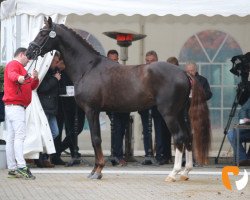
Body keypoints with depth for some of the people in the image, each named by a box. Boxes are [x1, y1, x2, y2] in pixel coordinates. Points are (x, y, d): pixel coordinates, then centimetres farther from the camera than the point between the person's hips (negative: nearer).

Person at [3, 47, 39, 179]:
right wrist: (19, 78, -49)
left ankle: (12, 168, 7)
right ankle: (22, 167, -26)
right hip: (15, 106, -11)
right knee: (20, 135, -18)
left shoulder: (20, 68, 28)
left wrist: (35, 78, 4)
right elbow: (11, 74, -27)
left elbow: (32, 86, 25)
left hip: (11, 107, 11)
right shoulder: (14, 64, -3)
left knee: (11, 138, 7)